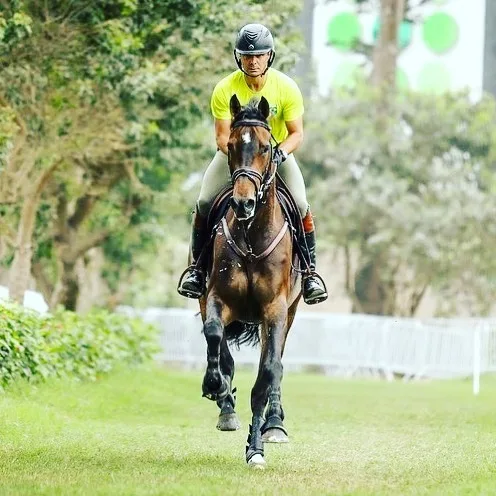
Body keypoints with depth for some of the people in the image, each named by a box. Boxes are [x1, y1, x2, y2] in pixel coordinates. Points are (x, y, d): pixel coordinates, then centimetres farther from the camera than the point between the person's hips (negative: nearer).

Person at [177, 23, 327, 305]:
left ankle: (310, 270, -6)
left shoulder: (287, 88, -16)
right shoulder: (225, 90, -17)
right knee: (205, 203, -19)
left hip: (277, 153, 0)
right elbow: (222, 135, -15)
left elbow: (297, 134, -13)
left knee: (300, 205, -21)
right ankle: (197, 265, 0)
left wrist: (280, 154, -34)